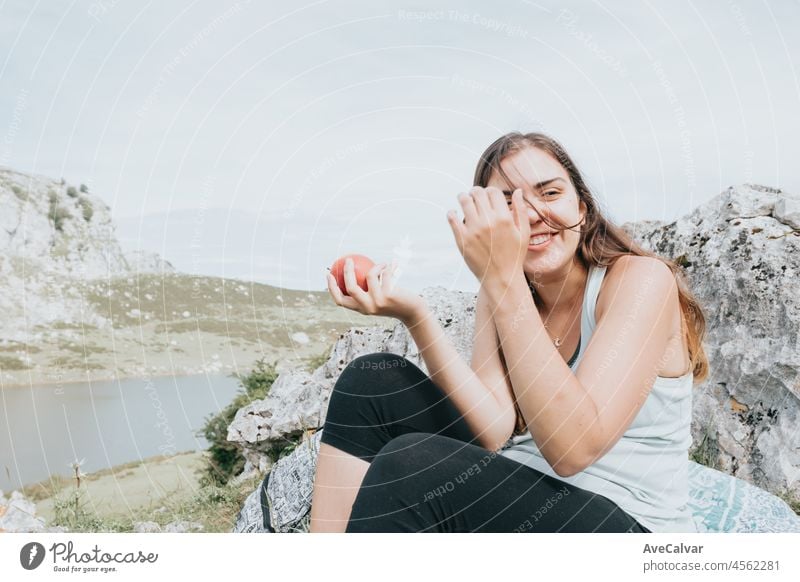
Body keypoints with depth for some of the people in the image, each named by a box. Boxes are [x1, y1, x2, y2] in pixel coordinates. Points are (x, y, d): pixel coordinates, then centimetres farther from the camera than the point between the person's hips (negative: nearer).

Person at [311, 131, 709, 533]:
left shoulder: (641, 278, -12)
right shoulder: (498, 294, 4)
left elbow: (574, 448, -25)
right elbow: (496, 430, -10)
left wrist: (504, 280, -28)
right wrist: (415, 316, -21)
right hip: (518, 494, 6)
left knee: (409, 464, -30)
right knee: (372, 380, -7)